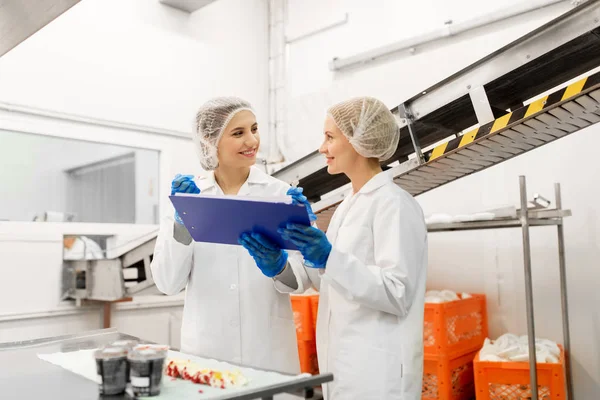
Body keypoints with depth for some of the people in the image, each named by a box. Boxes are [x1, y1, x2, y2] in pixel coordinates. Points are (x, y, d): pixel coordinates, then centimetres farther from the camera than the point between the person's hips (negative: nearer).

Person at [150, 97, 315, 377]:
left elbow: (303, 277, -7)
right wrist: (182, 219, -16)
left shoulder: (281, 193, -3)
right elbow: (168, 283, -4)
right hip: (205, 348, 1)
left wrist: (278, 266, -27)